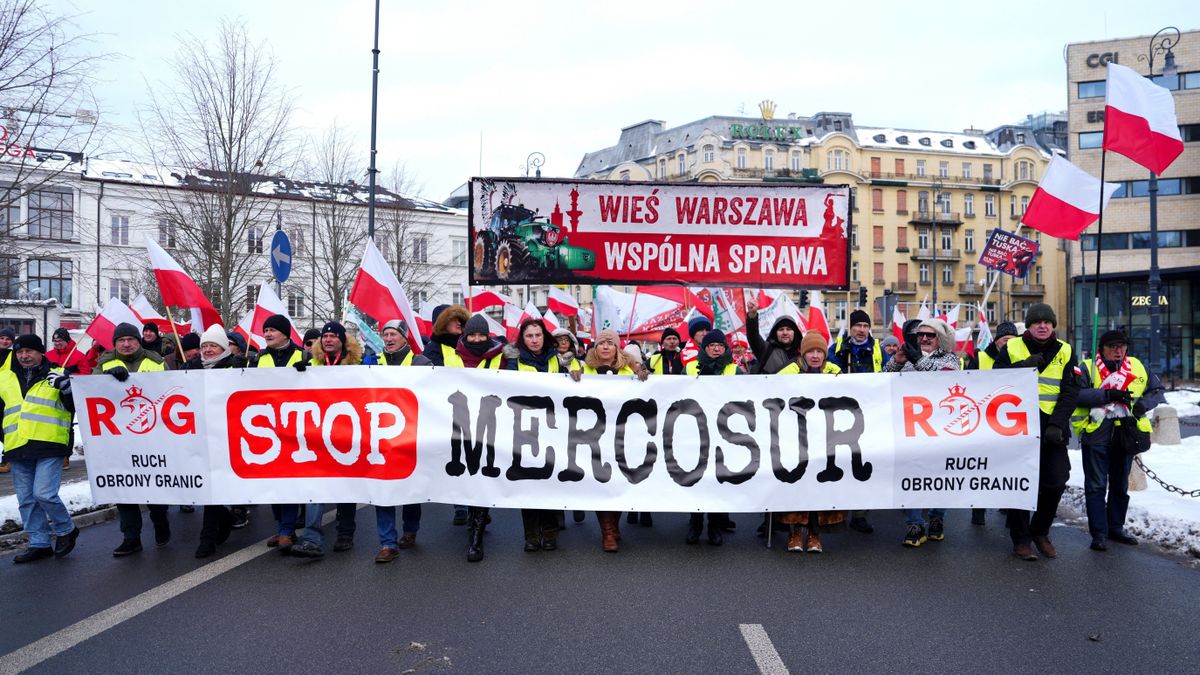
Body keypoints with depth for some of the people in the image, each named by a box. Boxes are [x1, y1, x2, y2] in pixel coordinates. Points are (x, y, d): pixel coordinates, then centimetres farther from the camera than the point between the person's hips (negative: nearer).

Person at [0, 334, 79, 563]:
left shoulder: (57, 375, 4)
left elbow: (76, 407, 4)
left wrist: (66, 388, -11)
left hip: (49, 447, -5)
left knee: (44, 494, -13)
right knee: (26, 499, 9)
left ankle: (66, 530, 10)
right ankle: (39, 543, 20)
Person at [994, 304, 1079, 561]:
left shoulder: (1065, 352, 7)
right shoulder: (1012, 348, 3)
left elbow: (1070, 392, 1)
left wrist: (1057, 424, -11)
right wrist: (1024, 366, -18)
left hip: (1052, 428, 2)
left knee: (1056, 481, 2)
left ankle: (1040, 531, 24)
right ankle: (1021, 539, 12)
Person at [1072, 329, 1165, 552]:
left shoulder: (1138, 367, 9)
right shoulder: (1088, 368, -5)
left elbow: (1157, 390, 13)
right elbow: (1077, 394, -18)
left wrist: (1142, 405, -6)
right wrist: (1107, 394, -25)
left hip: (1125, 435, 5)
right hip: (1096, 435, -5)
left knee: (1120, 485, 15)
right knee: (1096, 486, -2)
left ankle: (1115, 528, 29)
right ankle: (1099, 533, 2)